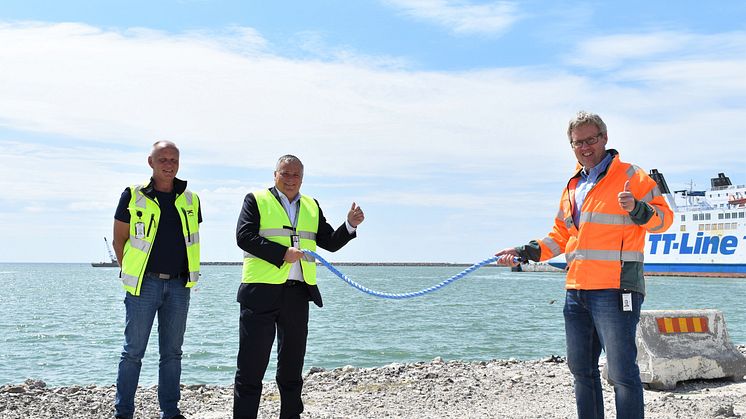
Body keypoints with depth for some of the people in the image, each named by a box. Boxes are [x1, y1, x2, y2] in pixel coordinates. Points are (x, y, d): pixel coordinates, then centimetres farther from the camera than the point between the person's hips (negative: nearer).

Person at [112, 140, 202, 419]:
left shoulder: (190, 200, 9)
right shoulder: (133, 196, -1)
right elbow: (119, 240, 3)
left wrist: (187, 275, 10)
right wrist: (132, 274, 2)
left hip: (178, 285, 4)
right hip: (145, 283, -3)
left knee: (172, 352, 10)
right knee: (133, 351, 1)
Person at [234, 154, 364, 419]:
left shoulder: (312, 206, 17)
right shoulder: (256, 200, 3)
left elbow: (331, 243, 15)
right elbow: (244, 237, -11)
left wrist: (350, 225, -3)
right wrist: (282, 254, -17)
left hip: (298, 294, 5)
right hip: (261, 292, -5)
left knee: (292, 365, 13)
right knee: (251, 364, -1)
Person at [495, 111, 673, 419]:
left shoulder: (630, 176, -2)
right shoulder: (573, 186, 19)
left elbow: (663, 218, -7)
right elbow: (561, 235, 25)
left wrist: (637, 209, -26)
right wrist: (526, 252, 14)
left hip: (615, 290, -8)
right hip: (576, 290, 8)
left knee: (622, 372, -8)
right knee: (581, 369, 15)